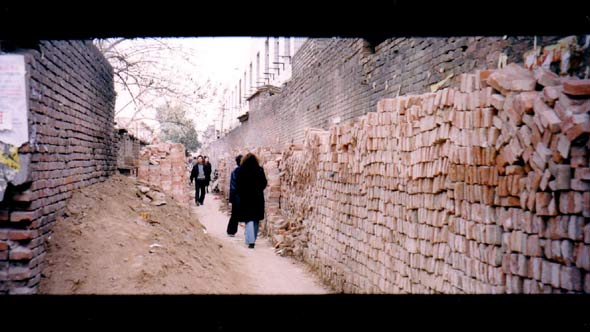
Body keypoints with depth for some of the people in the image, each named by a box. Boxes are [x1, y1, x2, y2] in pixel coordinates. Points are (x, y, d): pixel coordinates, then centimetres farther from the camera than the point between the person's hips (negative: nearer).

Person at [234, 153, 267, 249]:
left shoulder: (241, 170, -6)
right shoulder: (259, 170, -2)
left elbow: (237, 184, -6)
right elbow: (264, 183, 1)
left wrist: (239, 194, 8)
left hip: (245, 198, -2)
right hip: (258, 198, 2)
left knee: (249, 219, 0)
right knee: (256, 219, 15)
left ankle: (251, 241, -12)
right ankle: (252, 239, 24)